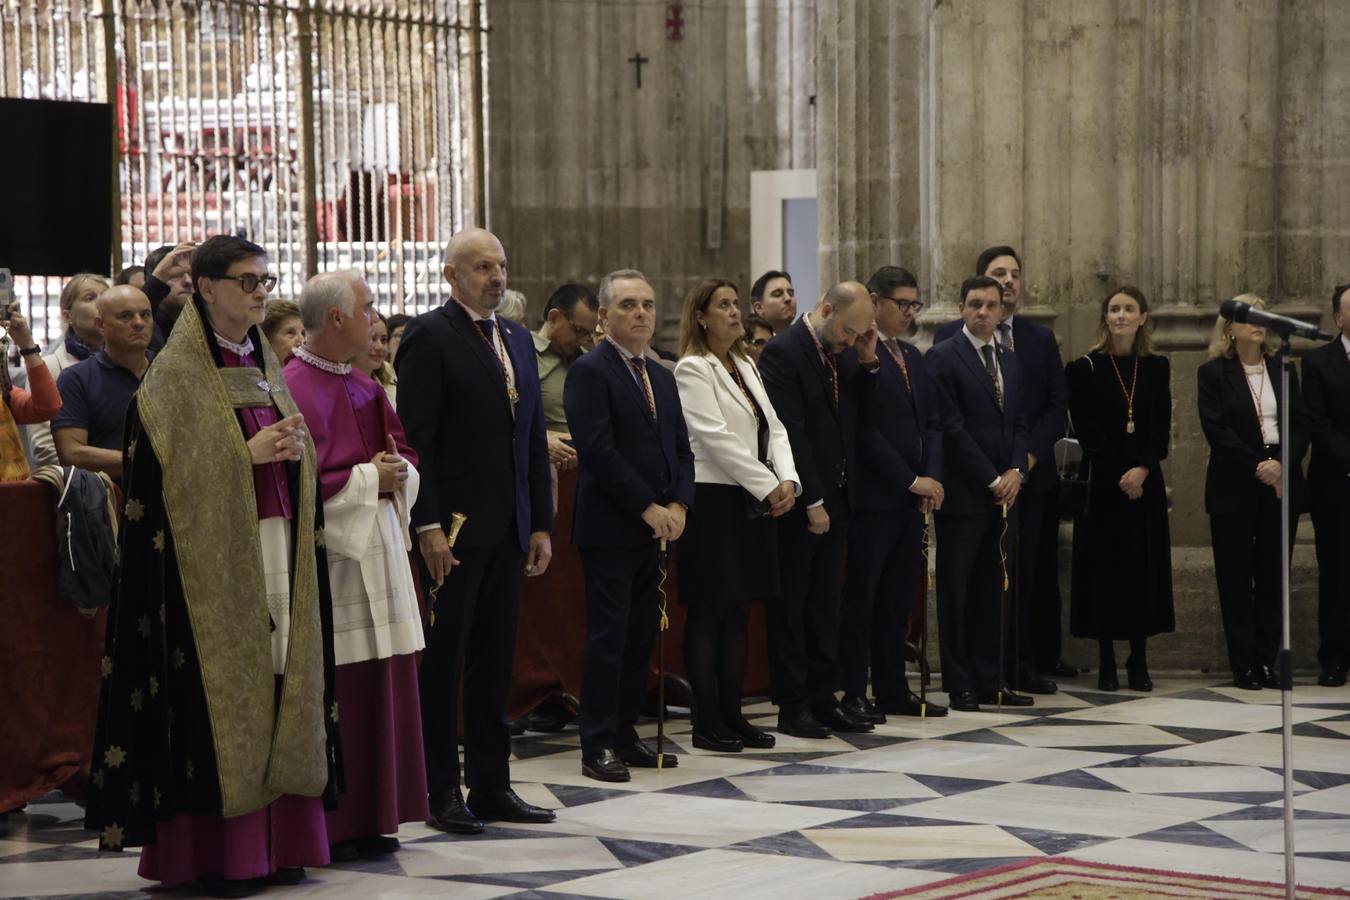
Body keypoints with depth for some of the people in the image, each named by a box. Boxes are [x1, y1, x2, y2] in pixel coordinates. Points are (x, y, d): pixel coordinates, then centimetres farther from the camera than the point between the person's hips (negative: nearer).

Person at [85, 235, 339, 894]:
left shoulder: (264, 365, 16)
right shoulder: (177, 373, -6)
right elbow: (169, 467, -13)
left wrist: (294, 448, 2)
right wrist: (248, 452, -18)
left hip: (280, 542, 7)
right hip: (211, 550, -7)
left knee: (276, 680, 4)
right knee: (221, 690, -6)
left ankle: (276, 840, 9)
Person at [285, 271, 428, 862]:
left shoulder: (364, 387, 15)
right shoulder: (293, 390, -11)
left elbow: (404, 452, 19)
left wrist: (399, 471, -3)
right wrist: (369, 478, -13)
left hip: (377, 554, 8)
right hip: (326, 558, -8)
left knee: (380, 688, 9)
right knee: (332, 692, -6)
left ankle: (368, 818, 16)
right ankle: (324, 828, 2)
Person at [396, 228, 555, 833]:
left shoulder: (517, 339, 16)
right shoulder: (429, 336, -7)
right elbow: (416, 438, -13)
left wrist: (541, 524, 12)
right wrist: (428, 526, -18)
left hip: (508, 527, 7)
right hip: (455, 527, -7)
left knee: (494, 659, 11)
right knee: (443, 659, 0)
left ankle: (491, 787, 17)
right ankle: (440, 792, 6)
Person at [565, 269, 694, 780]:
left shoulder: (661, 377, 17)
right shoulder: (590, 372, -9)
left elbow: (681, 448, 16)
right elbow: (599, 451, -17)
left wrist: (678, 505, -2)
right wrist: (648, 508, -16)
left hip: (656, 527, 7)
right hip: (610, 528, -7)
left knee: (641, 637, 9)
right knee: (608, 637, -5)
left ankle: (625, 736, 15)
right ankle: (598, 746, 0)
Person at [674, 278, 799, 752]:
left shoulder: (746, 366, 16)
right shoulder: (693, 369, -8)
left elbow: (773, 428, 11)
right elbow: (715, 437, -16)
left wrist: (787, 480, -6)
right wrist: (767, 486, -16)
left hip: (753, 503, 8)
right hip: (713, 500, -8)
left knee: (738, 613, 9)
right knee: (709, 614, -3)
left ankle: (732, 715, 14)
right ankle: (707, 724, 0)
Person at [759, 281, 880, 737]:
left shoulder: (845, 352, 8)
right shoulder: (782, 353, -15)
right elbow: (791, 434, -17)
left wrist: (868, 362, -2)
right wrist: (812, 502, -17)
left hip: (835, 498, 7)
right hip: (799, 504, -7)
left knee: (824, 604, 12)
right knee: (790, 606, 2)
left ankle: (823, 699, 17)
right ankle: (792, 707, 6)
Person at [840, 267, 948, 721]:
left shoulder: (912, 356, 17)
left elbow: (931, 423, 17)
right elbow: (865, 430, -15)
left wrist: (932, 479, 1)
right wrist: (911, 480, -13)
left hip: (912, 496, 8)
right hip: (872, 496, -8)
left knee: (898, 598, 11)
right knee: (861, 596, -2)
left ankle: (893, 690, 16)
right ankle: (853, 694, 2)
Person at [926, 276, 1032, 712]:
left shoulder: (1009, 360, 16)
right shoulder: (944, 357, -6)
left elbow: (1018, 424, 16)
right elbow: (951, 427, -11)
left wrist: (1015, 471, -2)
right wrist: (991, 480, -12)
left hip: (1004, 493, 6)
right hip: (964, 493, -6)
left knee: (994, 589, 8)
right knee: (956, 589, 0)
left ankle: (990, 680, 12)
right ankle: (960, 684, 4)